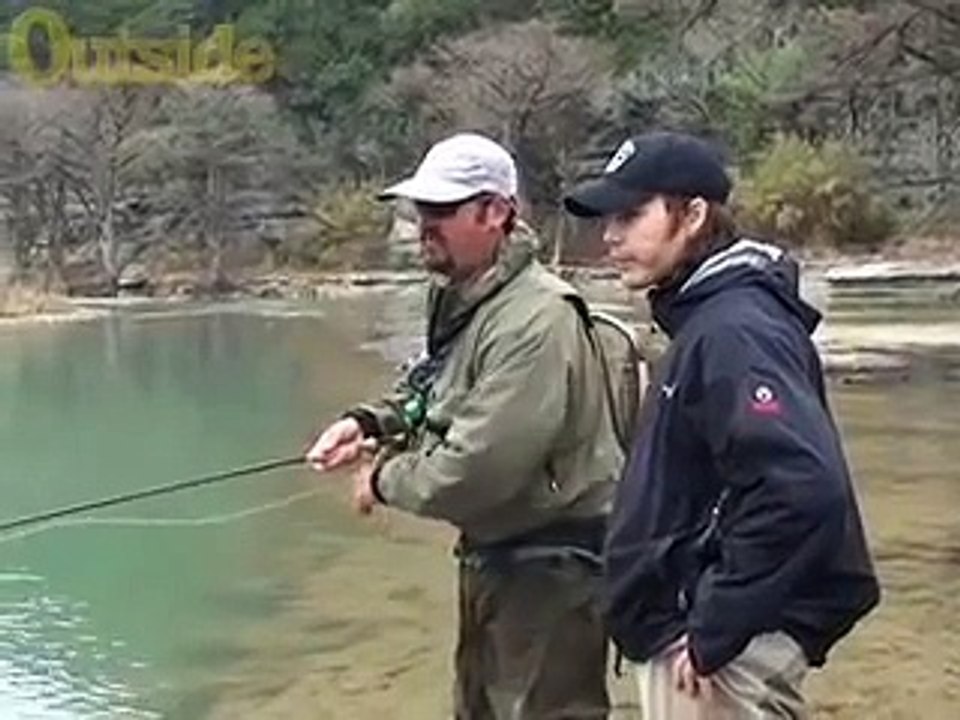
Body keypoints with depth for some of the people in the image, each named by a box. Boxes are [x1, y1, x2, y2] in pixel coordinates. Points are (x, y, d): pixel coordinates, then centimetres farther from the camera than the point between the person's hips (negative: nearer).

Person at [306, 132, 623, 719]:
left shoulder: (535, 319, -28)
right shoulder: (460, 298, 5)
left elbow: (478, 469, -31)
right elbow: (435, 392, 20)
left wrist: (386, 479, -14)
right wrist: (370, 423, 0)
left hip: (551, 566, -10)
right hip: (493, 553, 10)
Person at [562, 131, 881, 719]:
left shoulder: (734, 331, -20)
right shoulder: (704, 322, 11)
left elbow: (804, 490, -31)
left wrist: (713, 633, -24)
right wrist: (696, 626, 12)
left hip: (723, 653, -10)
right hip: (689, 631, 10)